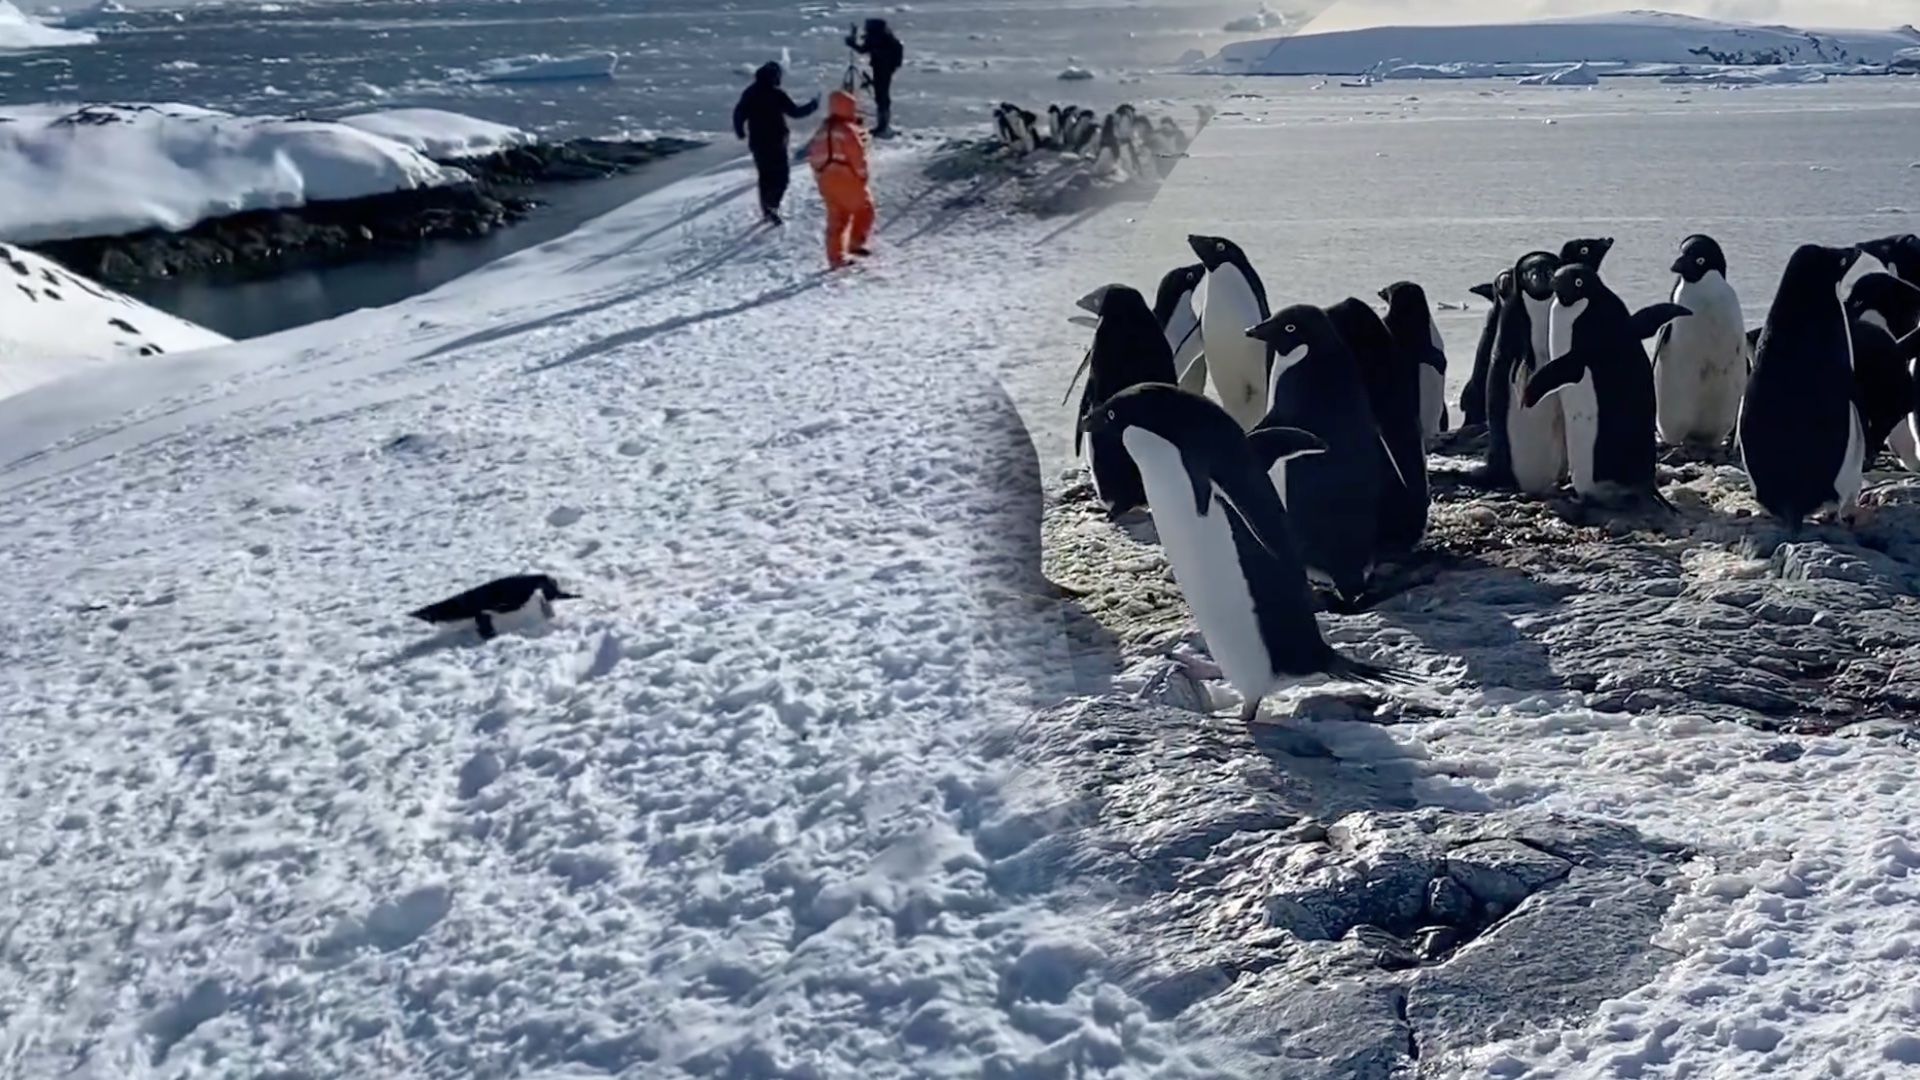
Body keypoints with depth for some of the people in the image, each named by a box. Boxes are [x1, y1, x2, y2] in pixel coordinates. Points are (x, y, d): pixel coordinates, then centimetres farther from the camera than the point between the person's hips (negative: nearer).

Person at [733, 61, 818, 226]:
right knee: (781, 176, 0)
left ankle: (766, 209, 25)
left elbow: (738, 113, 7)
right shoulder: (776, 94, -15)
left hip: (757, 143, 6)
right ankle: (772, 206, -17)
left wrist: (740, 132, 25)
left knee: (765, 176, 19)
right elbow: (795, 112, -11)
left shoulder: (750, 93, 2)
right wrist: (813, 105, 5)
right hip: (776, 142, -6)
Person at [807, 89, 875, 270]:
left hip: (826, 180, 7)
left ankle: (835, 257, 12)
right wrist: (862, 175, -4)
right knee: (864, 208, 10)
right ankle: (855, 242, -1)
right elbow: (857, 156, -16)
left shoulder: (822, 130, 12)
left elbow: (813, 155, 14)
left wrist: (820, 176, 20)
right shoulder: (848, 130, -13)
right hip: (846, 179, -7)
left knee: (836, 218, 13)